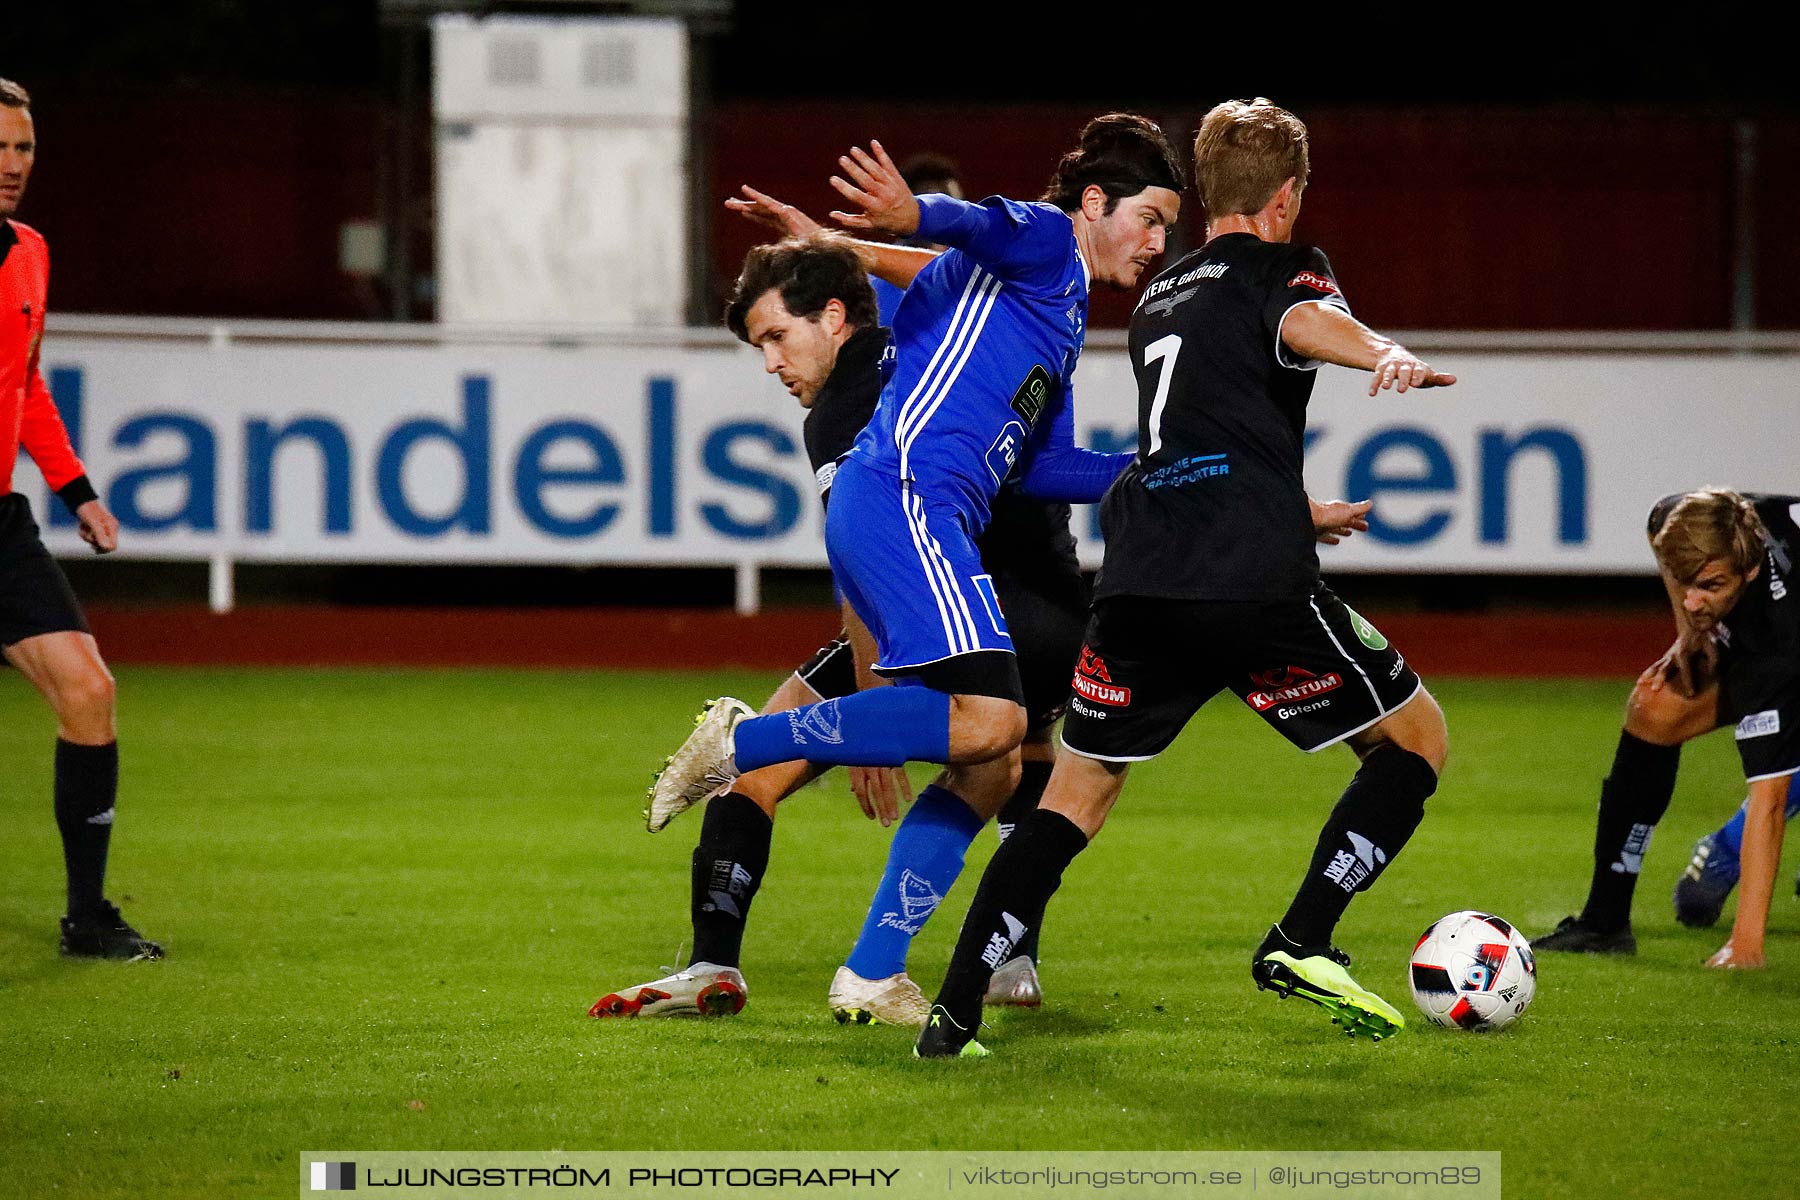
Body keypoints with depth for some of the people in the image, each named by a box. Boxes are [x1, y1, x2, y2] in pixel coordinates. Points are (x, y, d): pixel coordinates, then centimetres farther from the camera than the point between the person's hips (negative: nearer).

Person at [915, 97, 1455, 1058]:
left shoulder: (1158, 300, 28)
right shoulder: (1278, 272, 7)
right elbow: (1304, 320, -19)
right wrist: (1386, 355, -39)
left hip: (1137, 582, 6)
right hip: (1254, 583, -6)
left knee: (1074, 797, 15)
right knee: (1417, 737, 11)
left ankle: (953, 1013, 3)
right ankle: (1300, 945, -1)